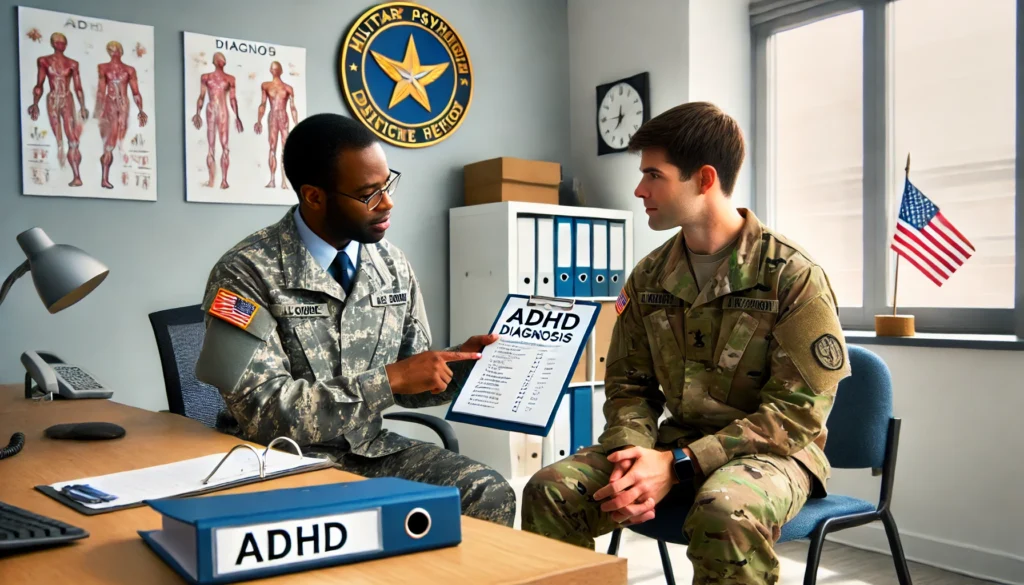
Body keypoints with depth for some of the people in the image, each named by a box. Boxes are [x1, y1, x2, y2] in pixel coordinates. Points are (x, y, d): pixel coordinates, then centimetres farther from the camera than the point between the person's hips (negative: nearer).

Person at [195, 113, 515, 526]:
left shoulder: (392, 264, 3)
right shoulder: (247, 273, -14)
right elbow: (264, 410, -21)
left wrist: (460, 362, -10)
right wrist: (388, 379, -24)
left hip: (370, 447, 5)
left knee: (490, 496, -18)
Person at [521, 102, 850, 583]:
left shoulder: (794, 275, -14)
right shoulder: (648, 277, 3)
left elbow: (798, 408, -15)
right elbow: (629, 383, 8)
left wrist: (676, 465, -22)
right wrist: (634, 453, -15)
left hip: (770, 451, -4)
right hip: (677, 448, 5)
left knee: (725, 513, -39)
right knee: (551, 491, -15)